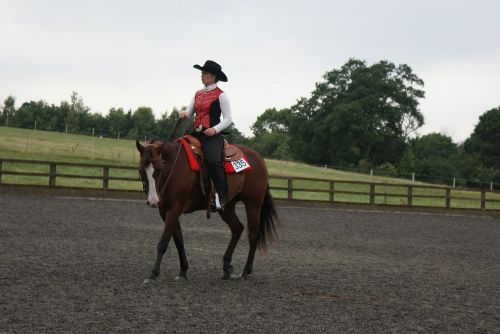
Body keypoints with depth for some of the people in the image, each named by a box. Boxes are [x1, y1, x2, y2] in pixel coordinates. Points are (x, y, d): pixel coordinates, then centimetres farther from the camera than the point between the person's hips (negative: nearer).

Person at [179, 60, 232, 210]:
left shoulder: (220, 95, -1)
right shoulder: (198, 94, 18)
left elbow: (228, 119, -3)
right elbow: (189, 112, 16)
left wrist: (215, 129, -18)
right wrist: (184, 114, -8)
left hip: (213, 135, -7)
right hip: (197, 133, 7)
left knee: (212, 160, -30)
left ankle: (221, 196, -19)